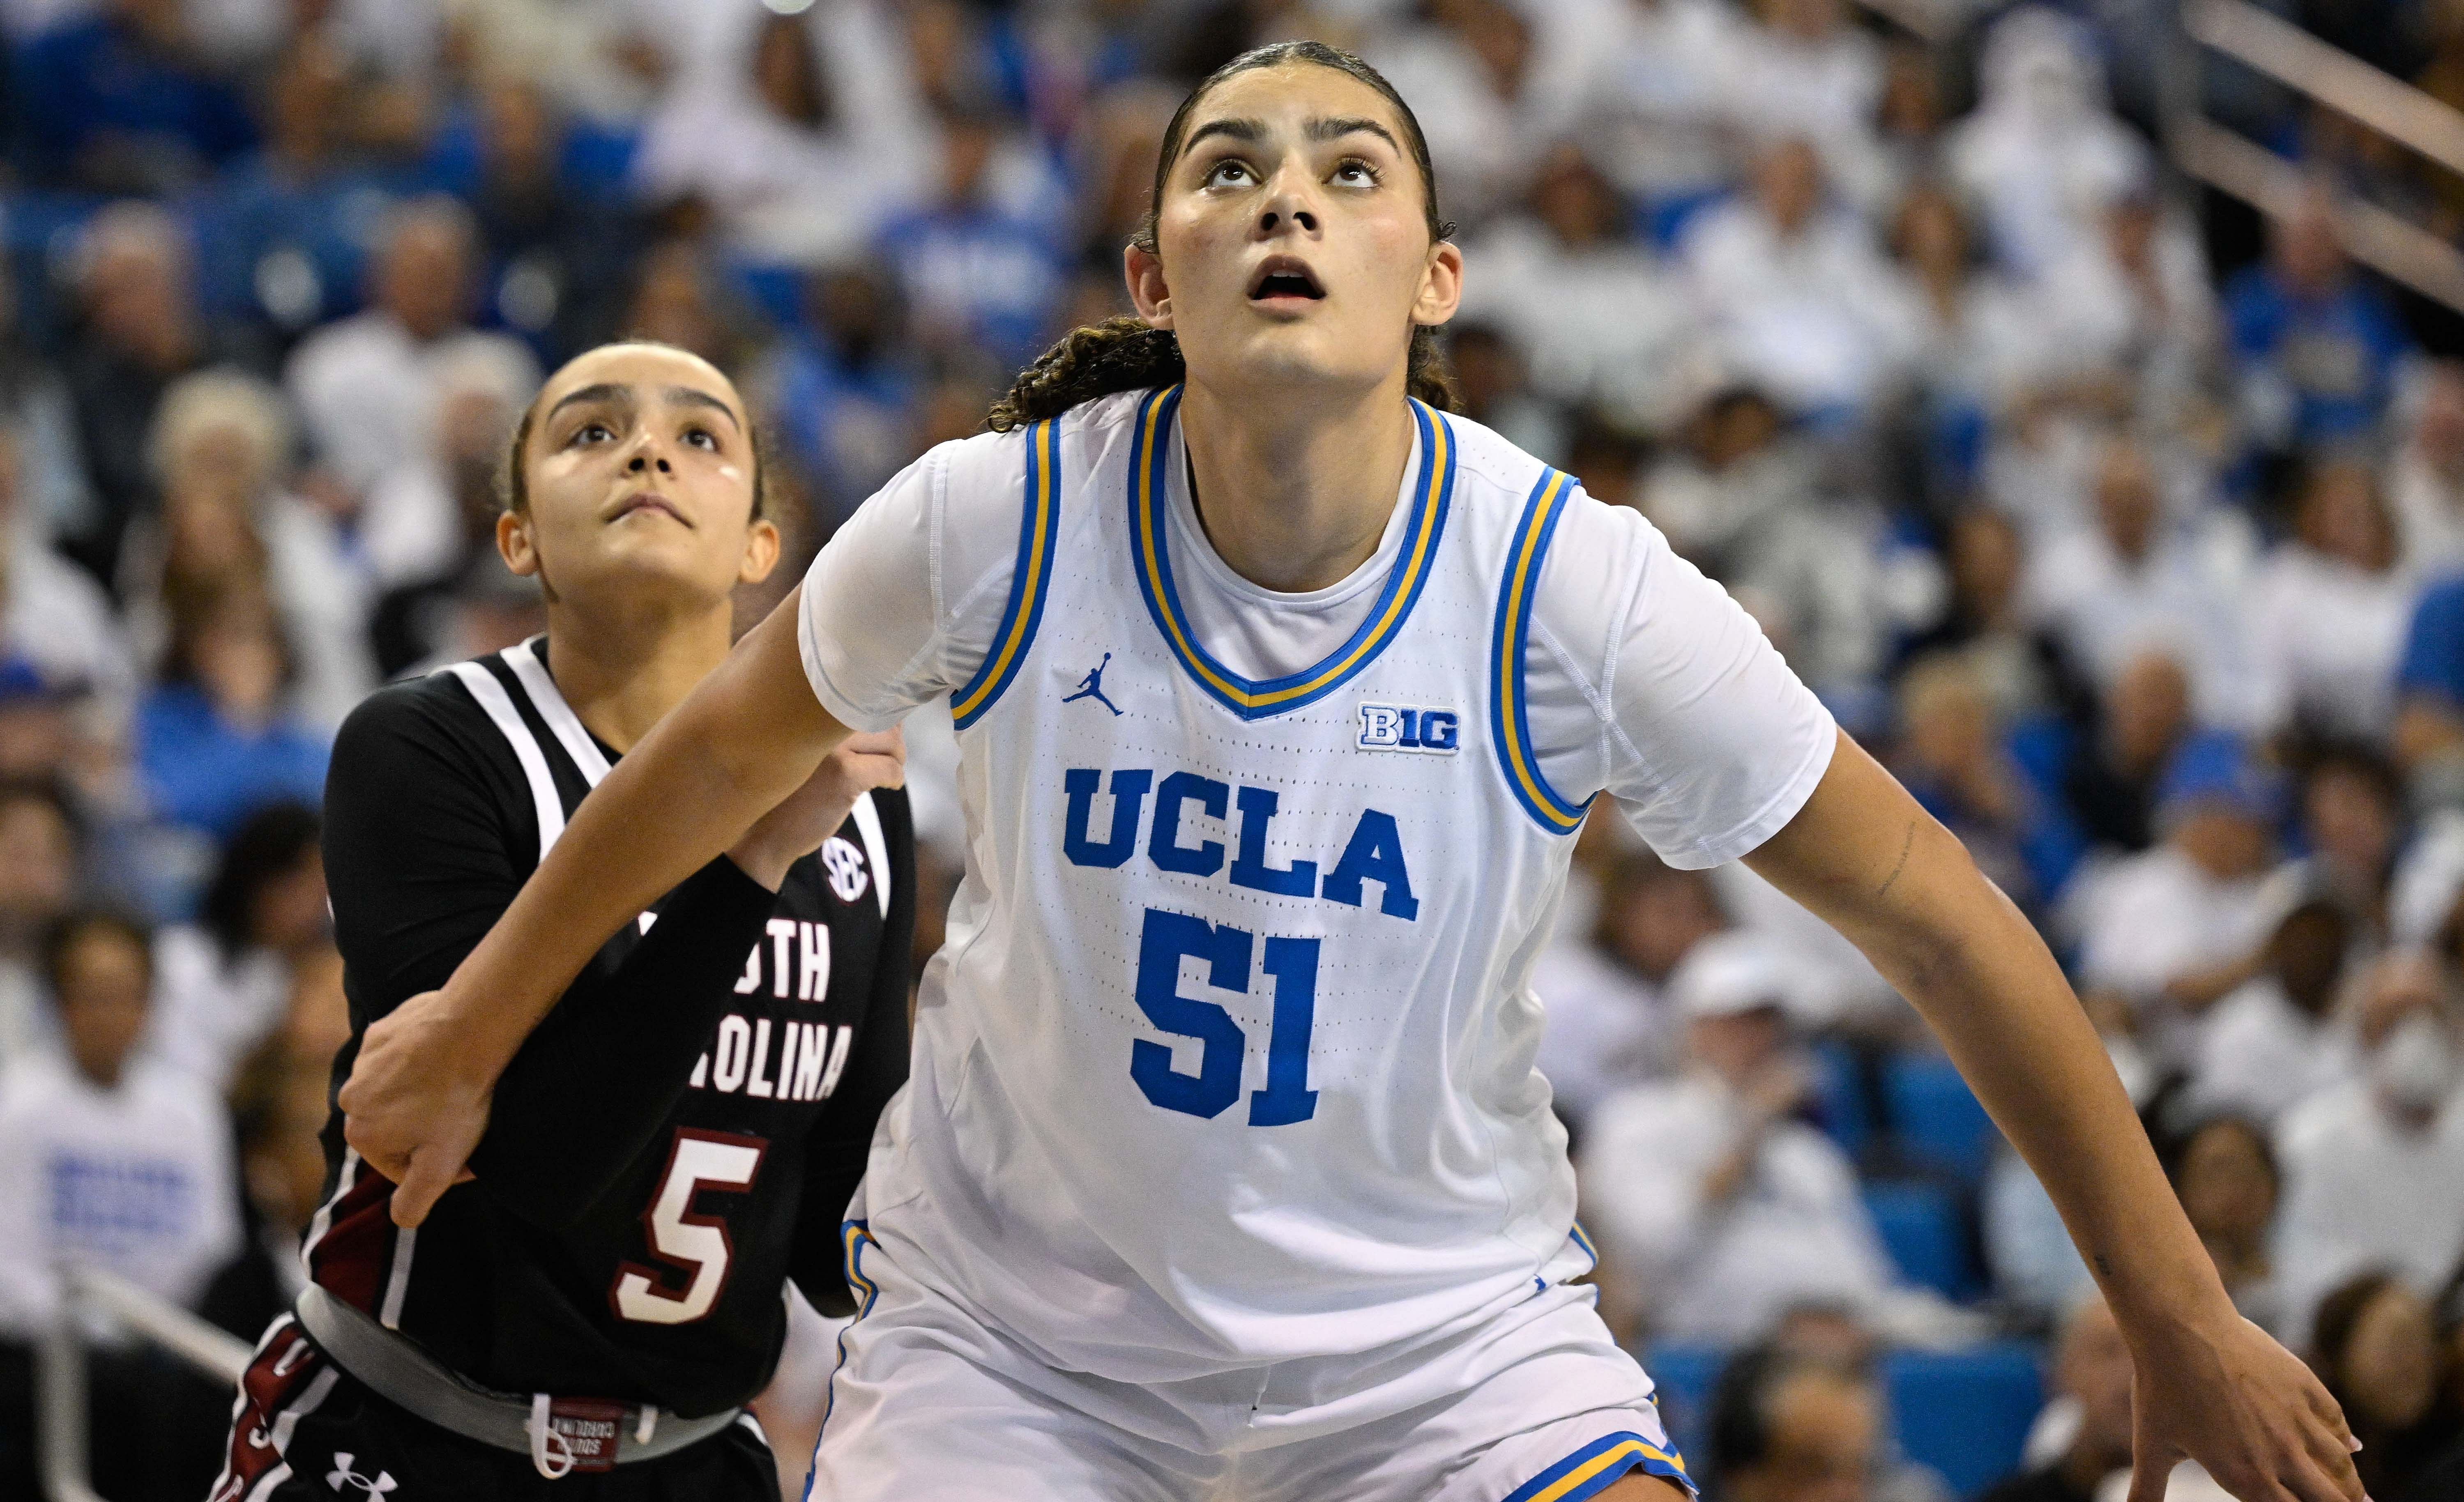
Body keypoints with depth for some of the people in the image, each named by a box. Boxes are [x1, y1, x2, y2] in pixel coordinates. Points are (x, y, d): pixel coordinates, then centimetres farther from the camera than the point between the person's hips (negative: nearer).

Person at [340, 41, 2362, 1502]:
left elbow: (1937, 925, -9)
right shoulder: (995, 523, -16)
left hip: (1446, 1327, 0)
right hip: (1017, 1324, 0)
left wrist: (2184, 1326, -5)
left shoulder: (1575, 590, -19)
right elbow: (728, 752, 6)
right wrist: (469, 1036, 17)